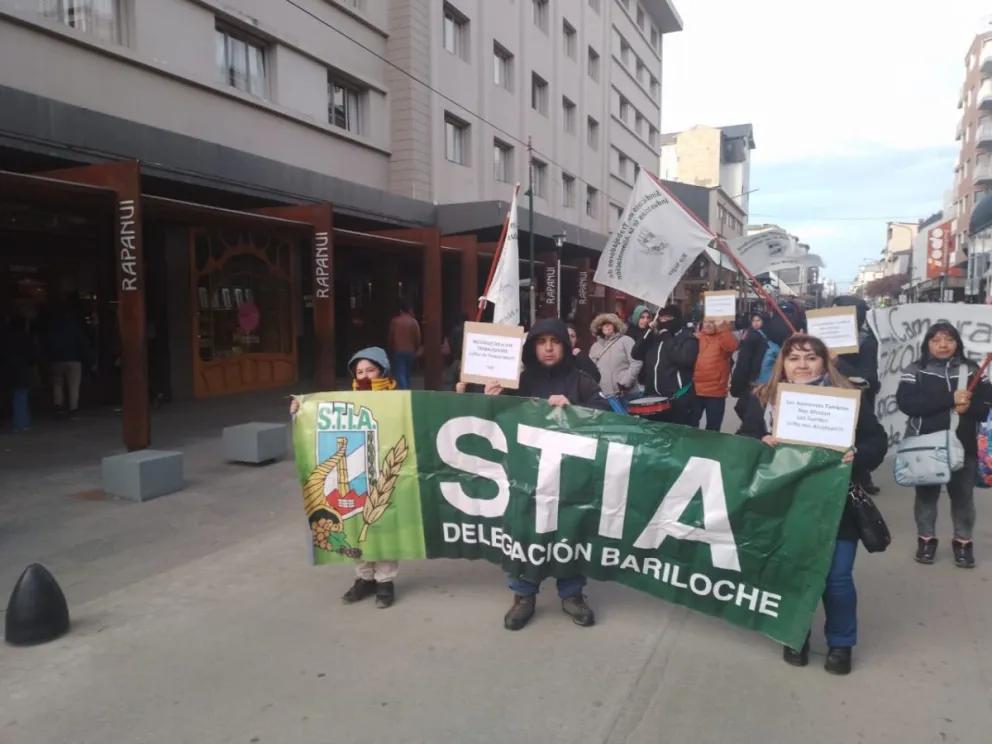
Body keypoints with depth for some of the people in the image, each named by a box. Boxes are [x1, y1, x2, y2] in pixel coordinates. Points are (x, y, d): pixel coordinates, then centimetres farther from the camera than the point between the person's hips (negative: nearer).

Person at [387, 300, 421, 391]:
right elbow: (418, 337, -3)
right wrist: (417, 349, 14)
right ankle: (406, 389, 22)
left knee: (400, 373, -5)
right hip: (410, 351, 2)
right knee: (407, 373, 17)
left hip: (398, 350, -2)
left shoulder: (394, 321, -4)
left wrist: (391, 349, 17)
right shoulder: (413, 321, -5)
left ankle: (404, 390, -23)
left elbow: (390, 337, 2)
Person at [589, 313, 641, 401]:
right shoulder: (595, 346, 17)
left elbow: (636, 362, -6)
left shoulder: (626, 340, 4)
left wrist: (625, 382, -13)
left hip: (627, 393, -4)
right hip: (604, 395, 4)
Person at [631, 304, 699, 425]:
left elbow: (685, 358, -23)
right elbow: (636, 354, 9)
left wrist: (667, 339, -12)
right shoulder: (655, 337, 17)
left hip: (678, 399, -6)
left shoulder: (687, 338, -3)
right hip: (653, 398, 7)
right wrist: (648, 332, 0)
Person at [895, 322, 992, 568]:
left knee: (963, 494, 10)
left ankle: (963, 542, 25)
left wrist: (968, 407, -21)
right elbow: (906, 402, -17)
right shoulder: (915, 371, -2)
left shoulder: (971, 370, 4)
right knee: (926, 493, 11)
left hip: (963, 446, 1)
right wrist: (950, 399, -21)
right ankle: (926, 539, 25)